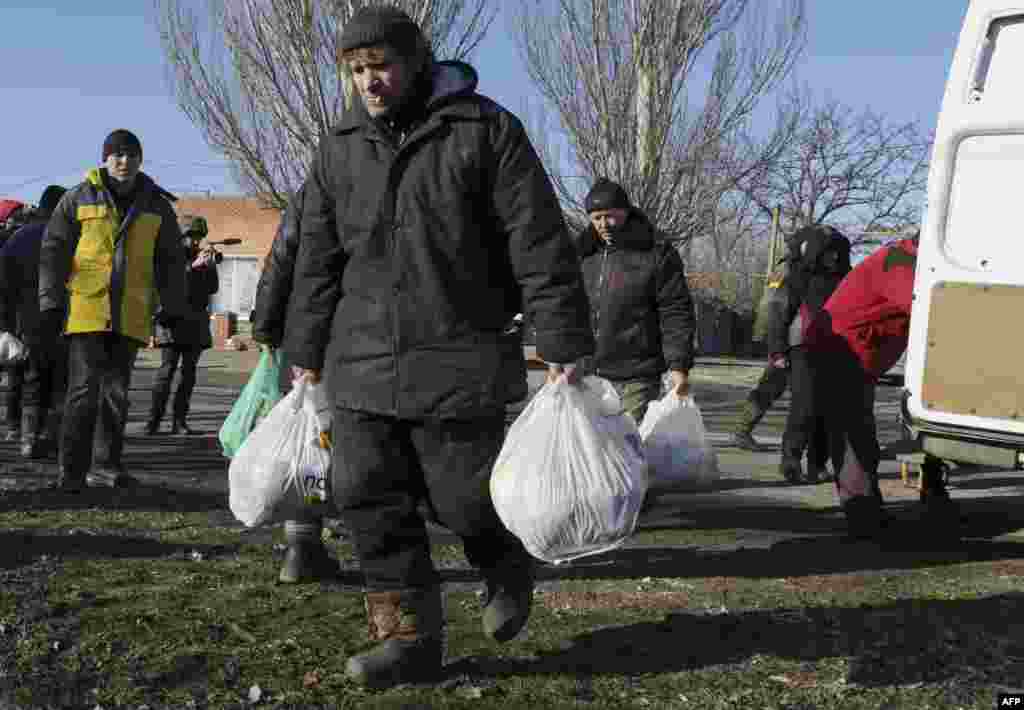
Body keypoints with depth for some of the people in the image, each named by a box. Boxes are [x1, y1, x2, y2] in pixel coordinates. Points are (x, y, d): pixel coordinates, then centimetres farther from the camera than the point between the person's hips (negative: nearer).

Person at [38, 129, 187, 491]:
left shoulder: (156, 204, 10)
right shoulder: (79, 197, 2)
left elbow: (170, 259, 15)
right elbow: (53, 250, 3)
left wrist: (173, 307, 10)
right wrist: (50, 302, -3)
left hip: (130, 316, 3)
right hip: (86, 310, -3)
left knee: (117, 391, 8)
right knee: (83, 390, -8)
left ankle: (106, 464, 19)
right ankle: (71, 470, -1)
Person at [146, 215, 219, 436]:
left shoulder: (200, 257, 15)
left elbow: (212, 288, 10)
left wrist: (210, 265, -5)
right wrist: (193, 266, -21)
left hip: (196, 322, 5)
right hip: (173, 318, -5)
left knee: (189, 371, 2)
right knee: (167, 369, -12)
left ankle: (179, 422, 4)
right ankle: (153, 421, -11)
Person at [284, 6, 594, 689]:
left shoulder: (486, 131, -4)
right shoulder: (339, 148, 11)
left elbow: (541, 245, -7)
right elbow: (317, 262, 16)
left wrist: (563, 345, -11)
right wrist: (306, 357, 16)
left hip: (457, 363, -4)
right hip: (363, 365, 5)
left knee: (462, 497, -1)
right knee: (372, 501, 2)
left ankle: (506, 564, 33)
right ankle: (410, 636, 16)